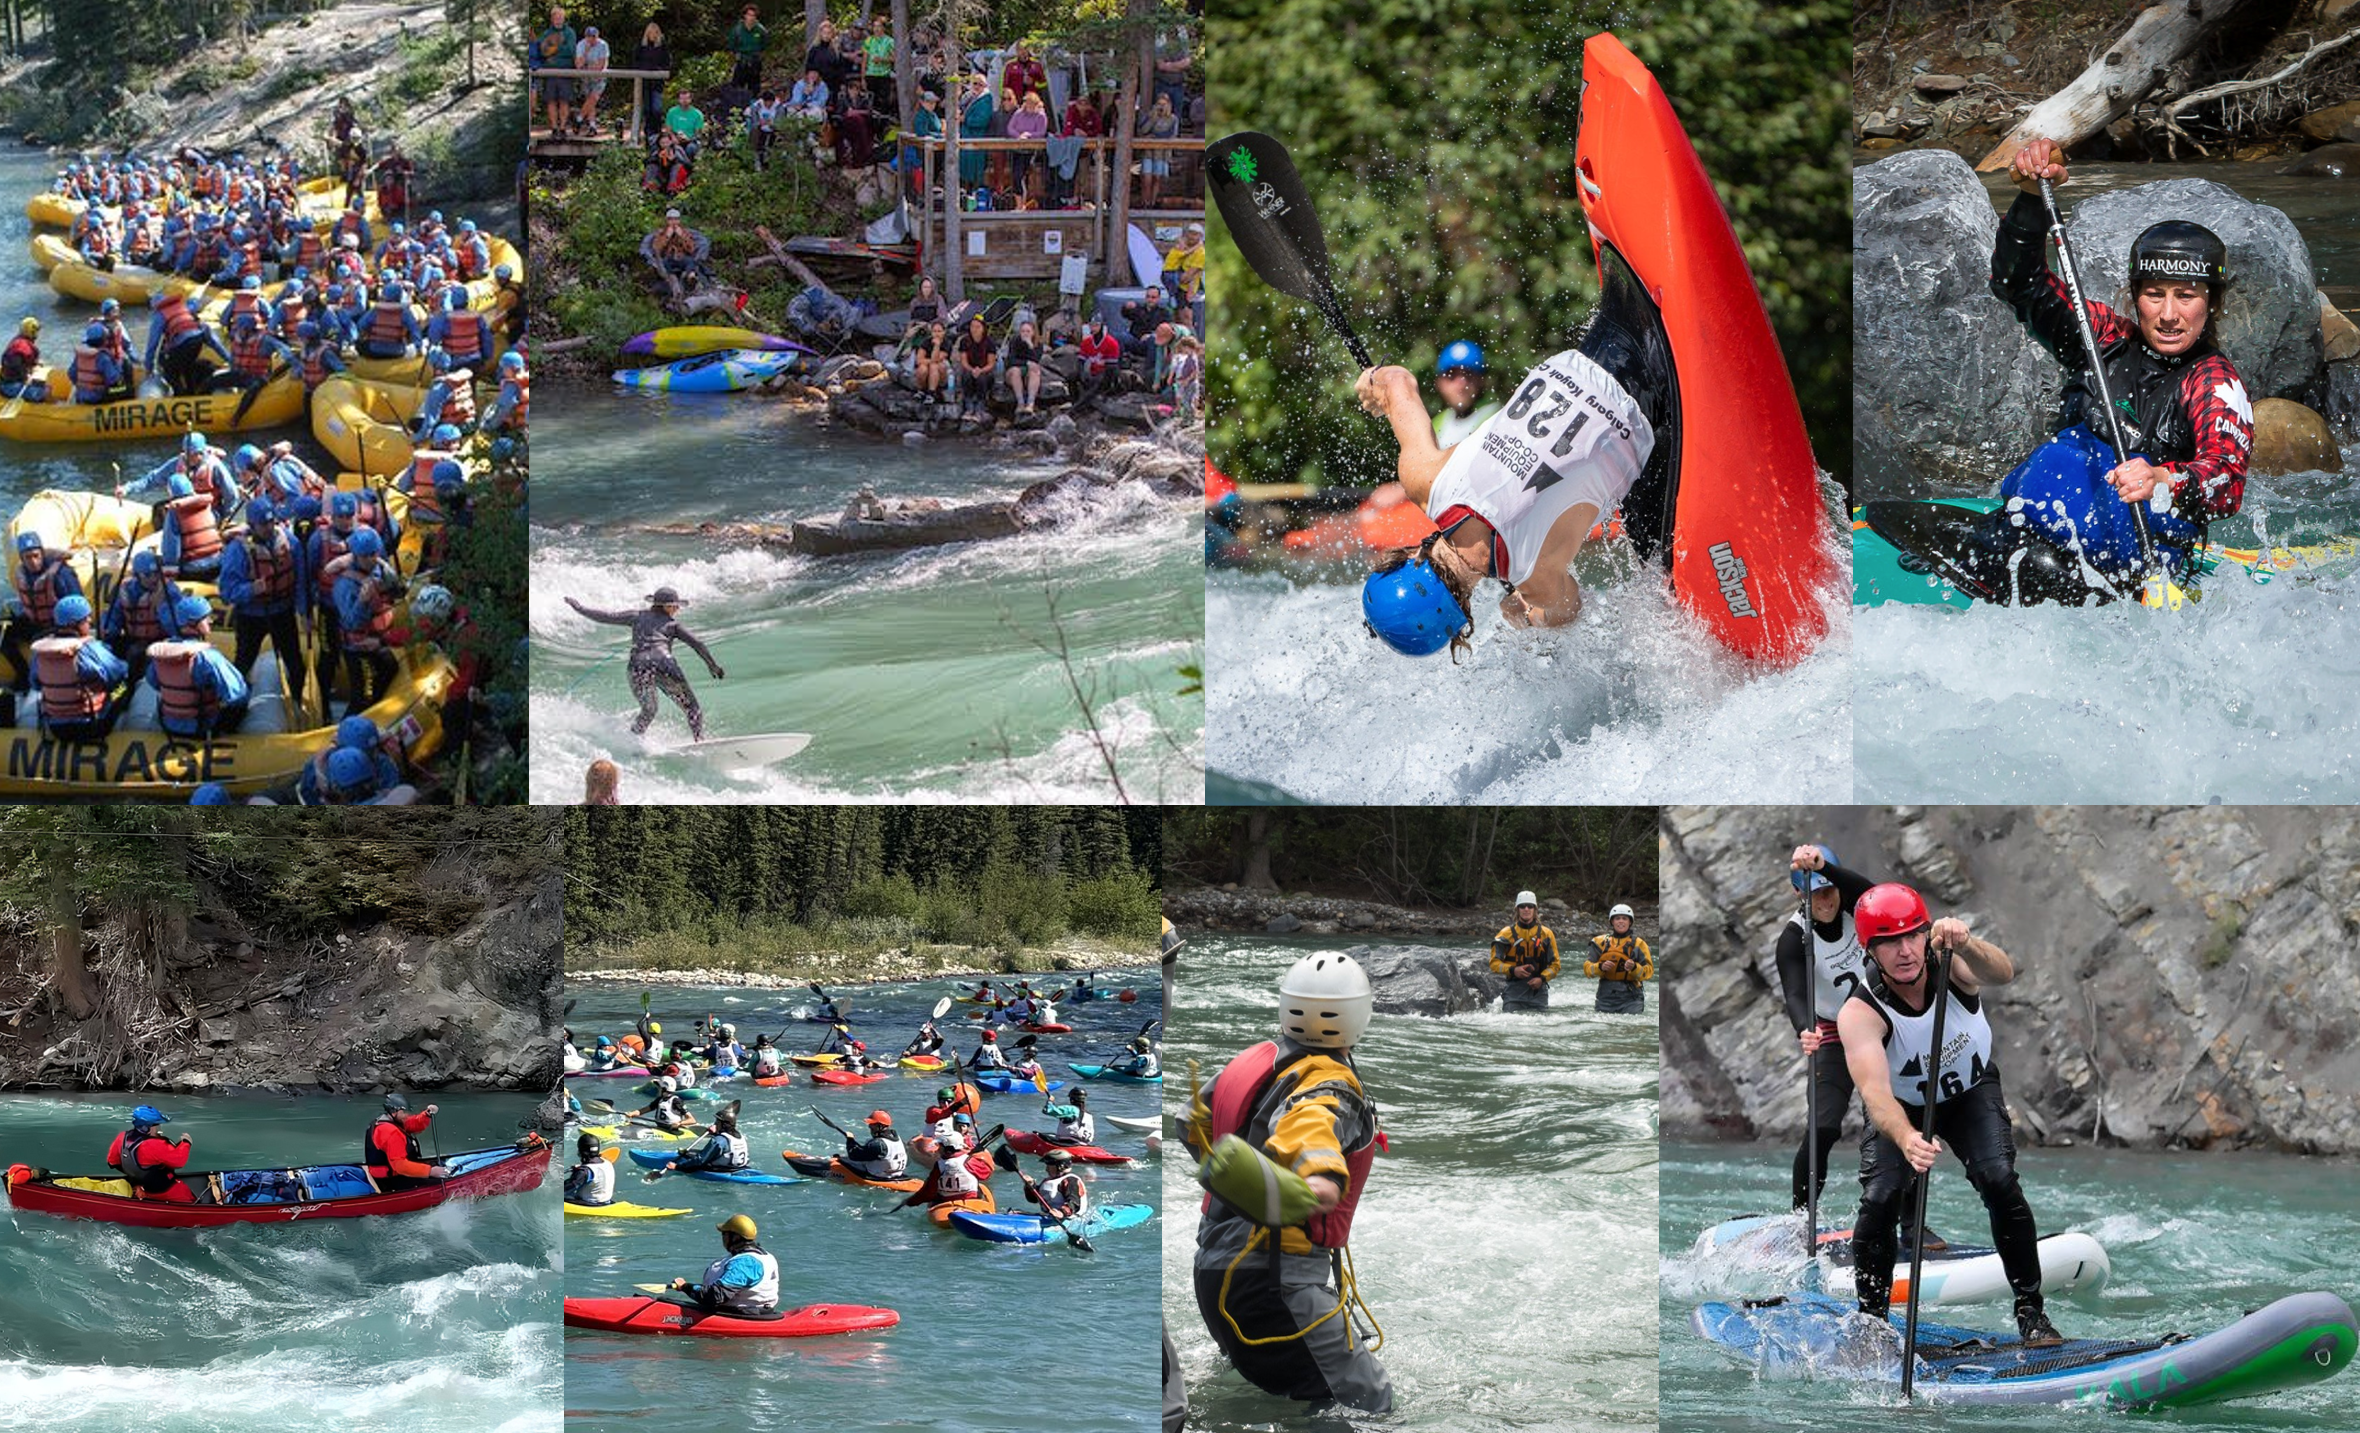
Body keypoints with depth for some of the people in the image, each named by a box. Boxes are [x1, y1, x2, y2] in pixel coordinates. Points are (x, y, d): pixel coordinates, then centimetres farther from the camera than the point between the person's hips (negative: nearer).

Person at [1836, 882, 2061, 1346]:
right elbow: (1875, 1091, -45)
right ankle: (1871, 1320, -1)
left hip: (1972, 1092, 1)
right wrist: (1906, 1139, -64)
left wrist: (1963, 944, -69)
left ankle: (2032, 1312, -11)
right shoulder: (1860, 1013, -31)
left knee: (1999, 1180, -22)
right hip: (1902, 1108, -1)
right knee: (1880, 1199, -20)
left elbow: (2002, 973, -48)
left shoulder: (1950, 964, -27)